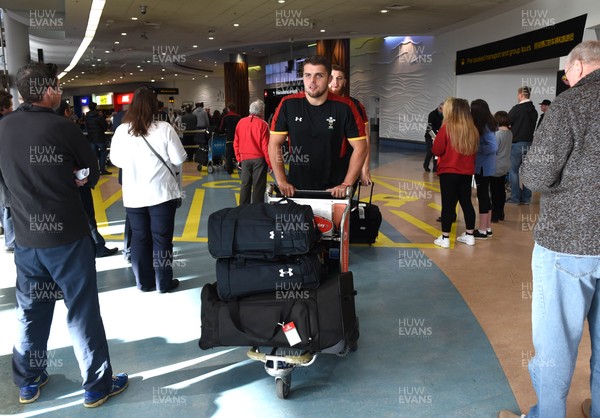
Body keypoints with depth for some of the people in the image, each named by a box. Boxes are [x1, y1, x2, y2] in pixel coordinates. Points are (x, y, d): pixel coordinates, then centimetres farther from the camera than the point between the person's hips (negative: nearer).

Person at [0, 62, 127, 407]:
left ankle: (28, 381, 34)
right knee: (83, 312, 5)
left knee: (31, 310, 19)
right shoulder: (63, 128, -15)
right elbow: (93, 174, -4)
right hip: (67, 236, -5)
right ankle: (98, 385, 16)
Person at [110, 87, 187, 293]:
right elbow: (179, 158, -10)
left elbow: (116, 160, 7)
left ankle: (144, 282, 23)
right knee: (161, 238, 6)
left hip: (133, 195, 3)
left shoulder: (122, 130, -3)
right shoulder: (164, 128, -12)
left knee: (139, 238, 13)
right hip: (161, 191, -3)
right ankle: (163, 282, 15)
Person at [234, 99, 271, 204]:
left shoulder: (241, 122, 2)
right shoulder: (262, 124, -12)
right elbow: (265, 147, -12)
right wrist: (271, 164, -5)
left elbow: (236, 143, 6)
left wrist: (239, 158, 16)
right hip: (259, 159, -4)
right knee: (258, 186, 3)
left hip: (245, 159, 4)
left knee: (245, 185, 13)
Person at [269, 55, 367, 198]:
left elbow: (360, 147, -6)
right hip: (296, 189, 1)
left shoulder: (344, 107, -10)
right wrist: (282, 182, -8)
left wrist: (346, 184, -12)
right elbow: (274, 144, -3)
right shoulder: (288, 104, -7)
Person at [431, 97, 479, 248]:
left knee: (448, 204, 1)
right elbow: (475, 150, 13)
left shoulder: (447, 128, -14)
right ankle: (469, 235, 22)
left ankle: (445, 238, 5)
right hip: (466, 172, 5)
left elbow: (436, 150, -12)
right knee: (466, 202, 14)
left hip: (448, 172, -5)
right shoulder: (472, 129, 2)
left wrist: (436, 141, 7)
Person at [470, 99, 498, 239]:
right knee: (485, 196, 16)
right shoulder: (486, 125, 8)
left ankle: (482, 231, 8)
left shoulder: (485, 127, -18)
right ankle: (487, 228, 26)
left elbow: (493, 147, -27)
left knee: (482, 196, -1)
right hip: (485, 166, 9)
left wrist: (477, 148, -17)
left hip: (484, 167, -9)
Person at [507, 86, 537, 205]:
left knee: (514, 171, 0)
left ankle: (515, 198, 0)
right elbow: (532, 127, 16)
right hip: (529, 143, 6)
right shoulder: (534, 111, 8)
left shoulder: (517, 108, -12)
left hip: (517, 143, -6)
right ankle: (526, 197, 13)